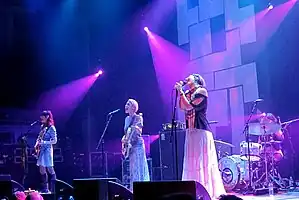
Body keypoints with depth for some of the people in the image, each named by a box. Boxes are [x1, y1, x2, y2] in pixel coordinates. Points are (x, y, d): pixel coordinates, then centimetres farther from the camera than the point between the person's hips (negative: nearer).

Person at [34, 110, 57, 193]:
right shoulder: (42, 127, 14)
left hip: (47, 149, -8)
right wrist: (37, 143, 4)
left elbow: (54, 141, -12)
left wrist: (43, 142, -19)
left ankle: (53, 189, -3)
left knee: (50, 169, -7)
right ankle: (45, 188, 10)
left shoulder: (51, 128, -8)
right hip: (41, 149, 8)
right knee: (42, 169, 5)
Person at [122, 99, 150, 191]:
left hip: (138, 144, -7)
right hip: (129, 146, 8)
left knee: (138, 167, -10)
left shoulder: (138, 118, -6)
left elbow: (140, 131, -17)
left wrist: (136, 128, -36)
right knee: (132, 169, 9)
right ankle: (133, 189, 14)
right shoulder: (127, 119, 15)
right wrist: (124, 138, 4)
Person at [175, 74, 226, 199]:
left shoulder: (201, 91, -5)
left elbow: (189, 106, -14)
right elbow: (182, 107, 5)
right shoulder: (187, 93, 17)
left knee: (202, 160, -9)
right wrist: (180, 92, 3)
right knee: (191, 160, 7)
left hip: (201, 129, -8)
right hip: (190, 130, 8)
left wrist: (181, 92, -10)